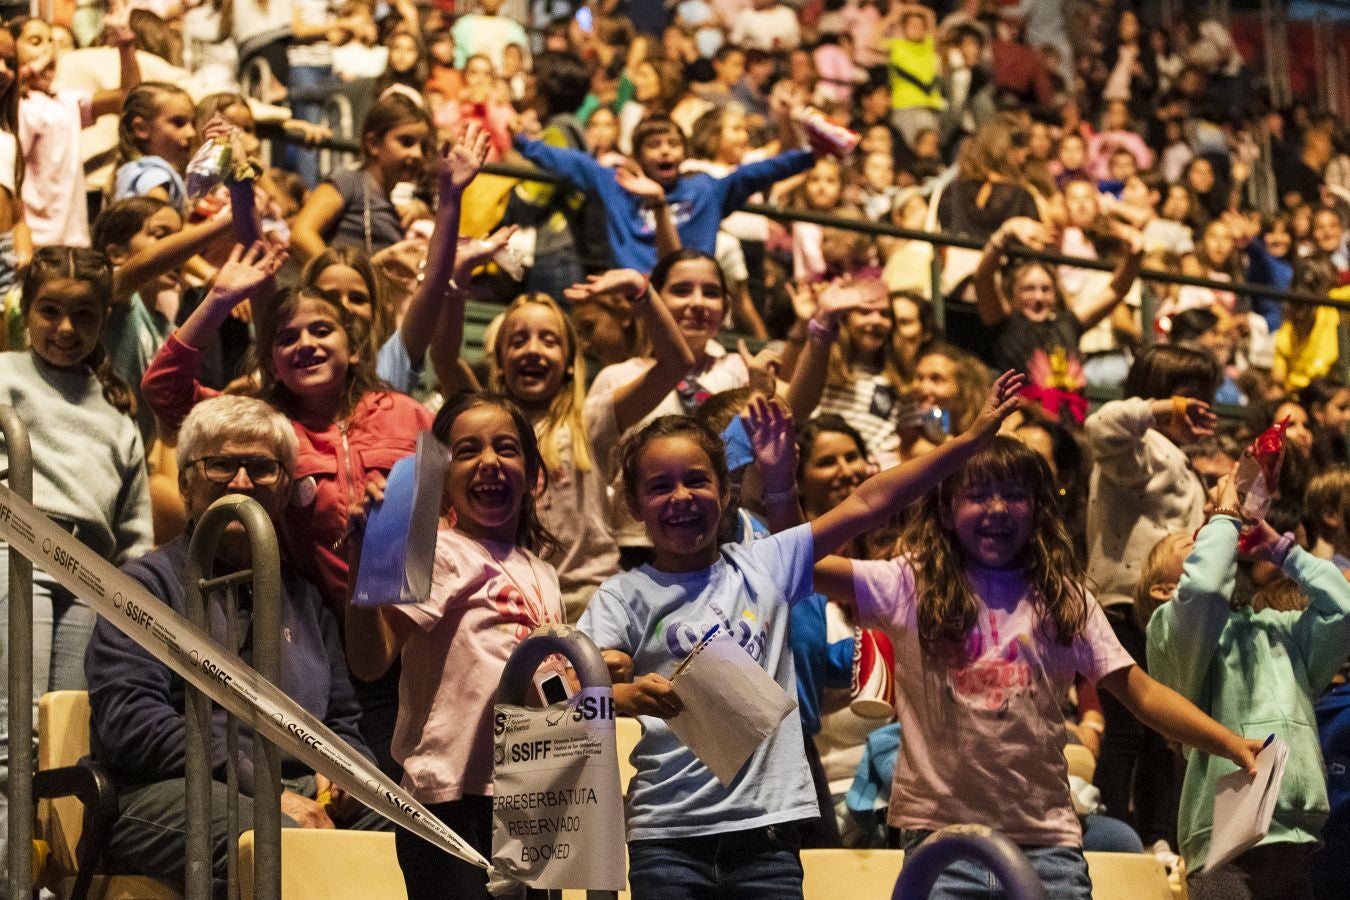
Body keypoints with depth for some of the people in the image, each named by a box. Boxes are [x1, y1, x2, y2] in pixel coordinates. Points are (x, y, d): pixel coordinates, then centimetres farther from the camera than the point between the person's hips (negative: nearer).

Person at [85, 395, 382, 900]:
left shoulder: (302, 596, 27)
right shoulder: (147, 583, 9)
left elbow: (342, 722, 29)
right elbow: (130, 723, -6)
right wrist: (262, 789, -14)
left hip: (300, 791, 5)